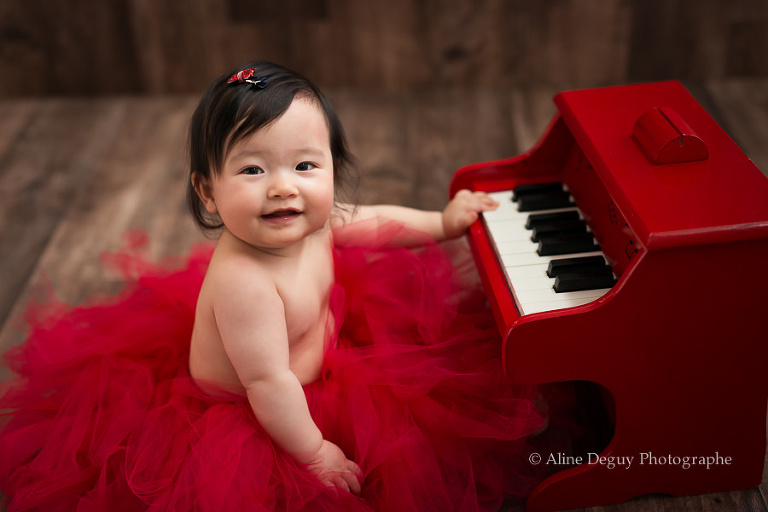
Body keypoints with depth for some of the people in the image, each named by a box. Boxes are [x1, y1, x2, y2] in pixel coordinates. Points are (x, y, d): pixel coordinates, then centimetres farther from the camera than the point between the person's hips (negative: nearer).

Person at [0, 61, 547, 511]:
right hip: (244, 416, -8)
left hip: (317, 353, 8)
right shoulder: (244, 282, -41)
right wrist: (312, 452, -23)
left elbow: (373, 220, 7)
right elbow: (268, 383, -33)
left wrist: (441, 223, 15)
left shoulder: (313, 223, -16)